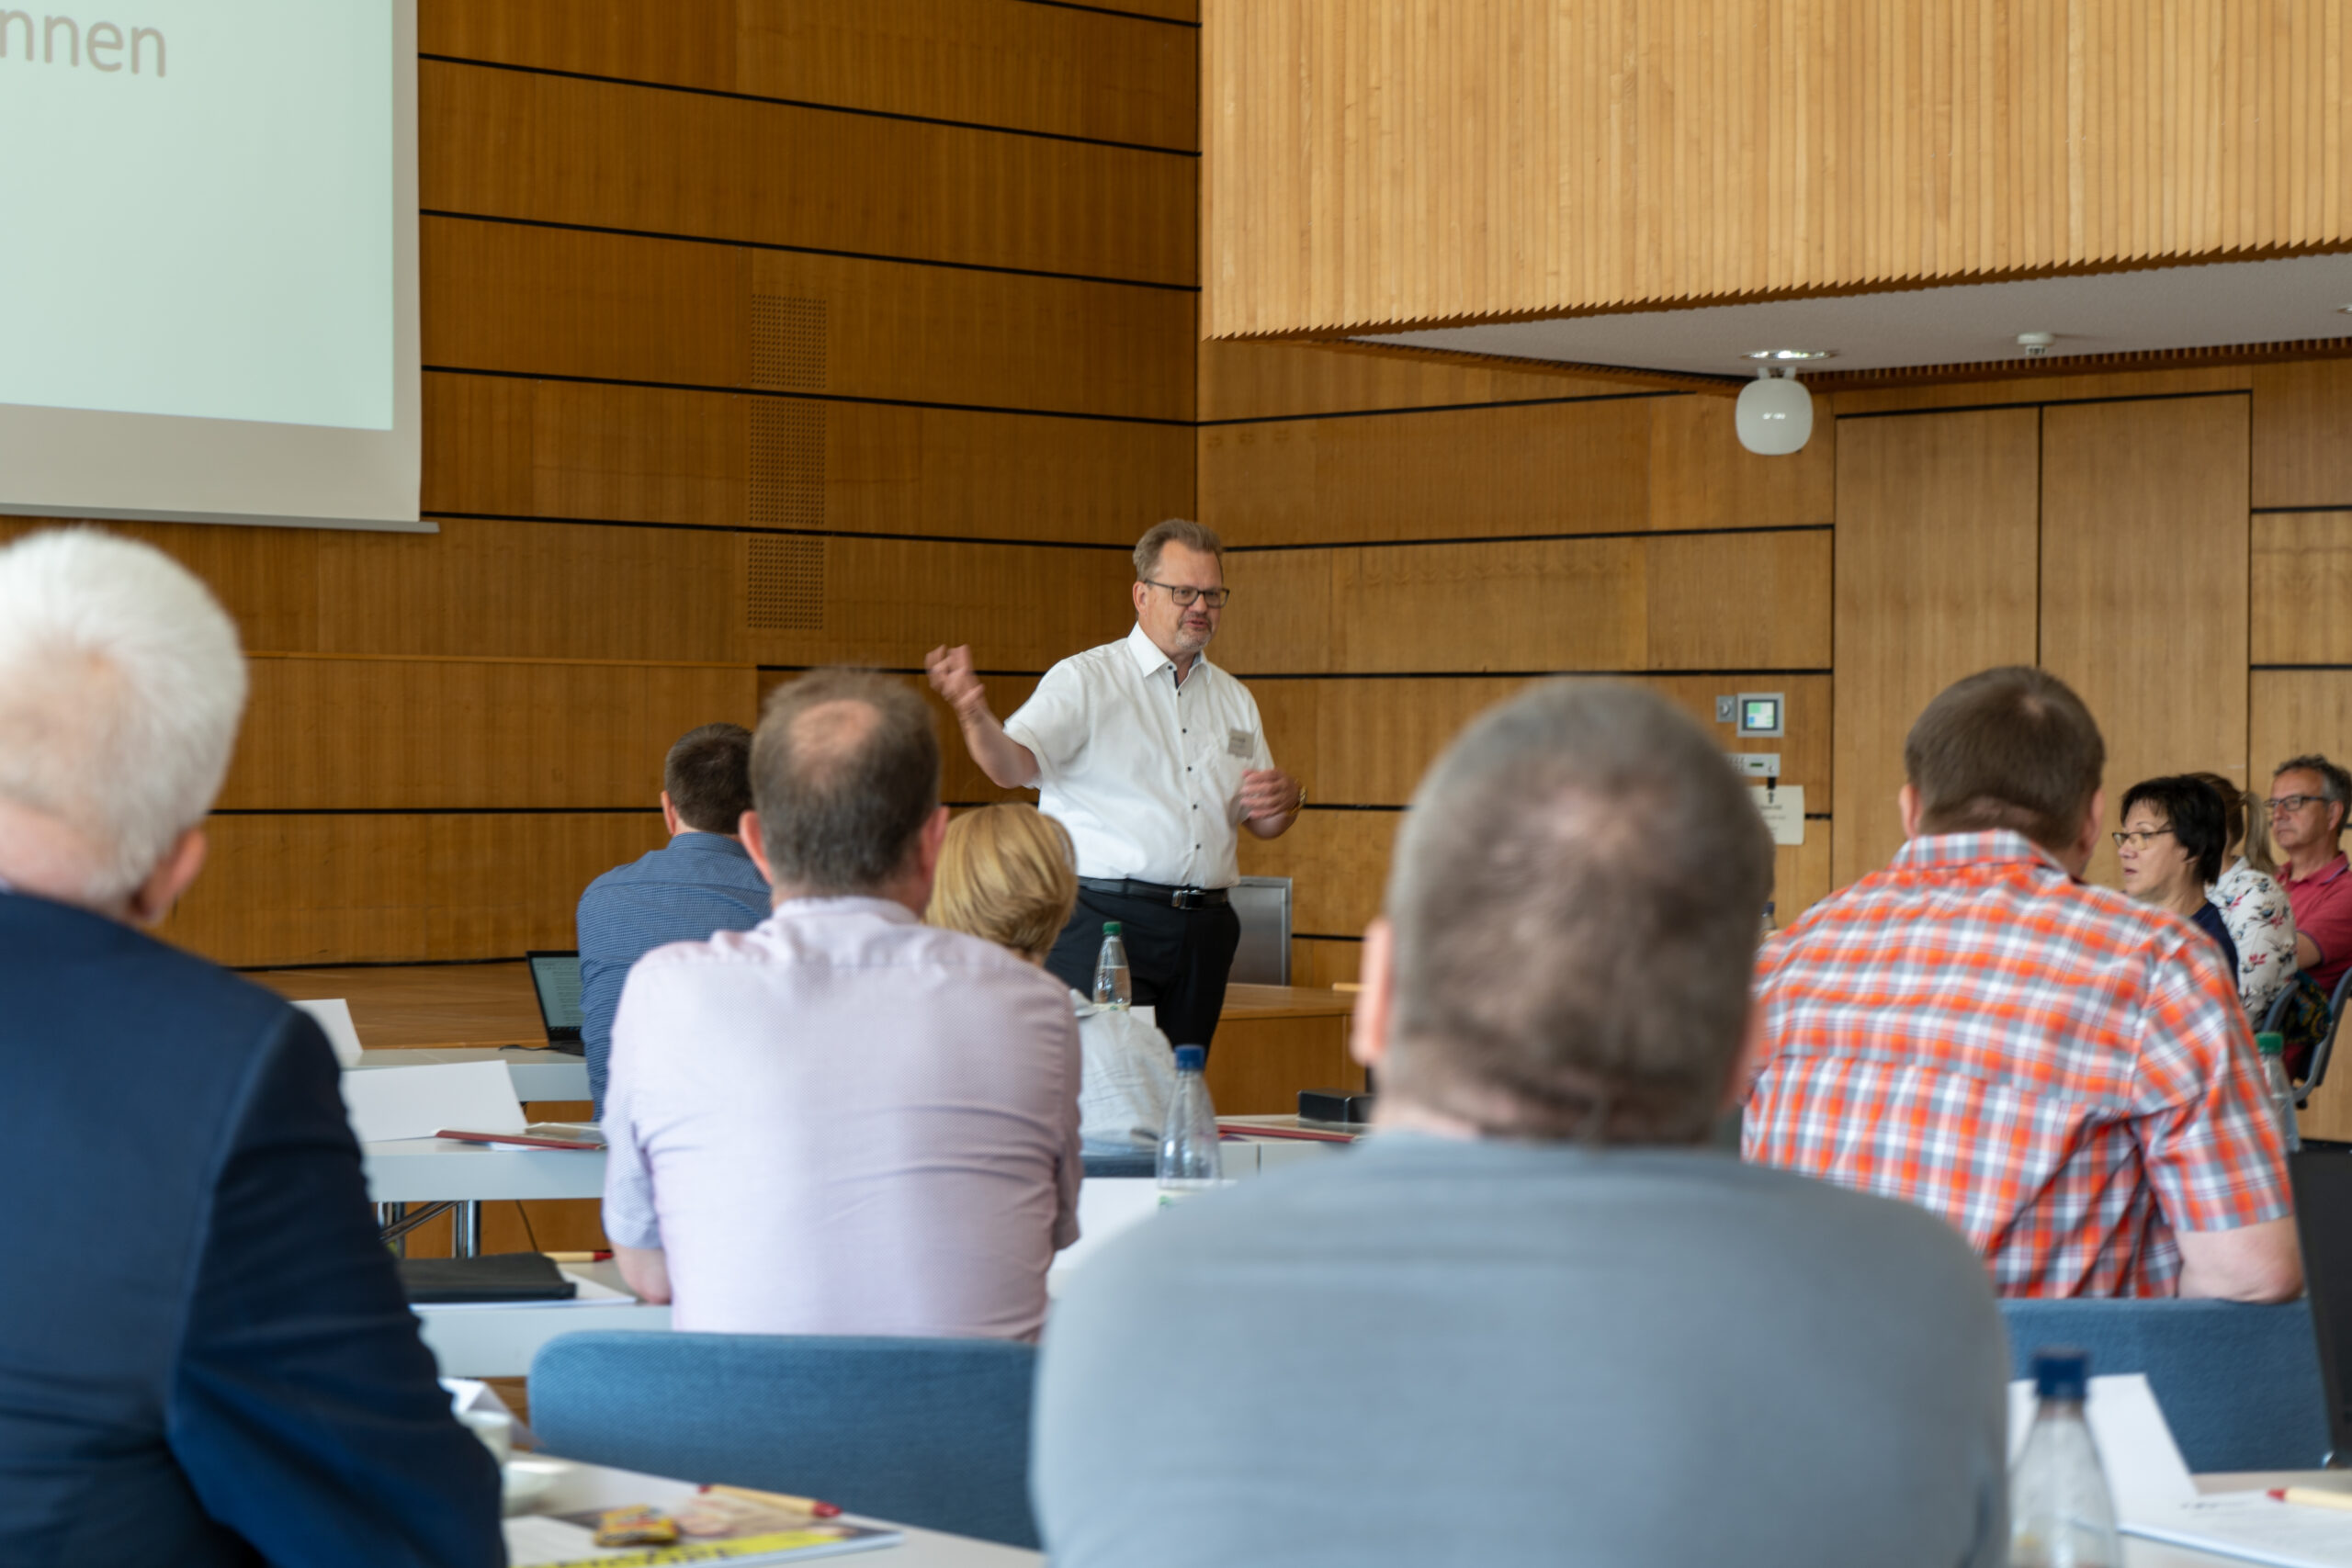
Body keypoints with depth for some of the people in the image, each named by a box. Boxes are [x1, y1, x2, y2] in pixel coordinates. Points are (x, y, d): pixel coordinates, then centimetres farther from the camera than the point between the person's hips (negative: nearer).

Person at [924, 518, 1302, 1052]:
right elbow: (1014, 765, -15)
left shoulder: (1233, 698, 19)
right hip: (1104, 917, -5)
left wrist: (1285, 798, -1)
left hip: (1204, 928, 6)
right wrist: (975, 716, -36)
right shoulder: (1084, 680, 1)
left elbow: (1264, 825, 23)